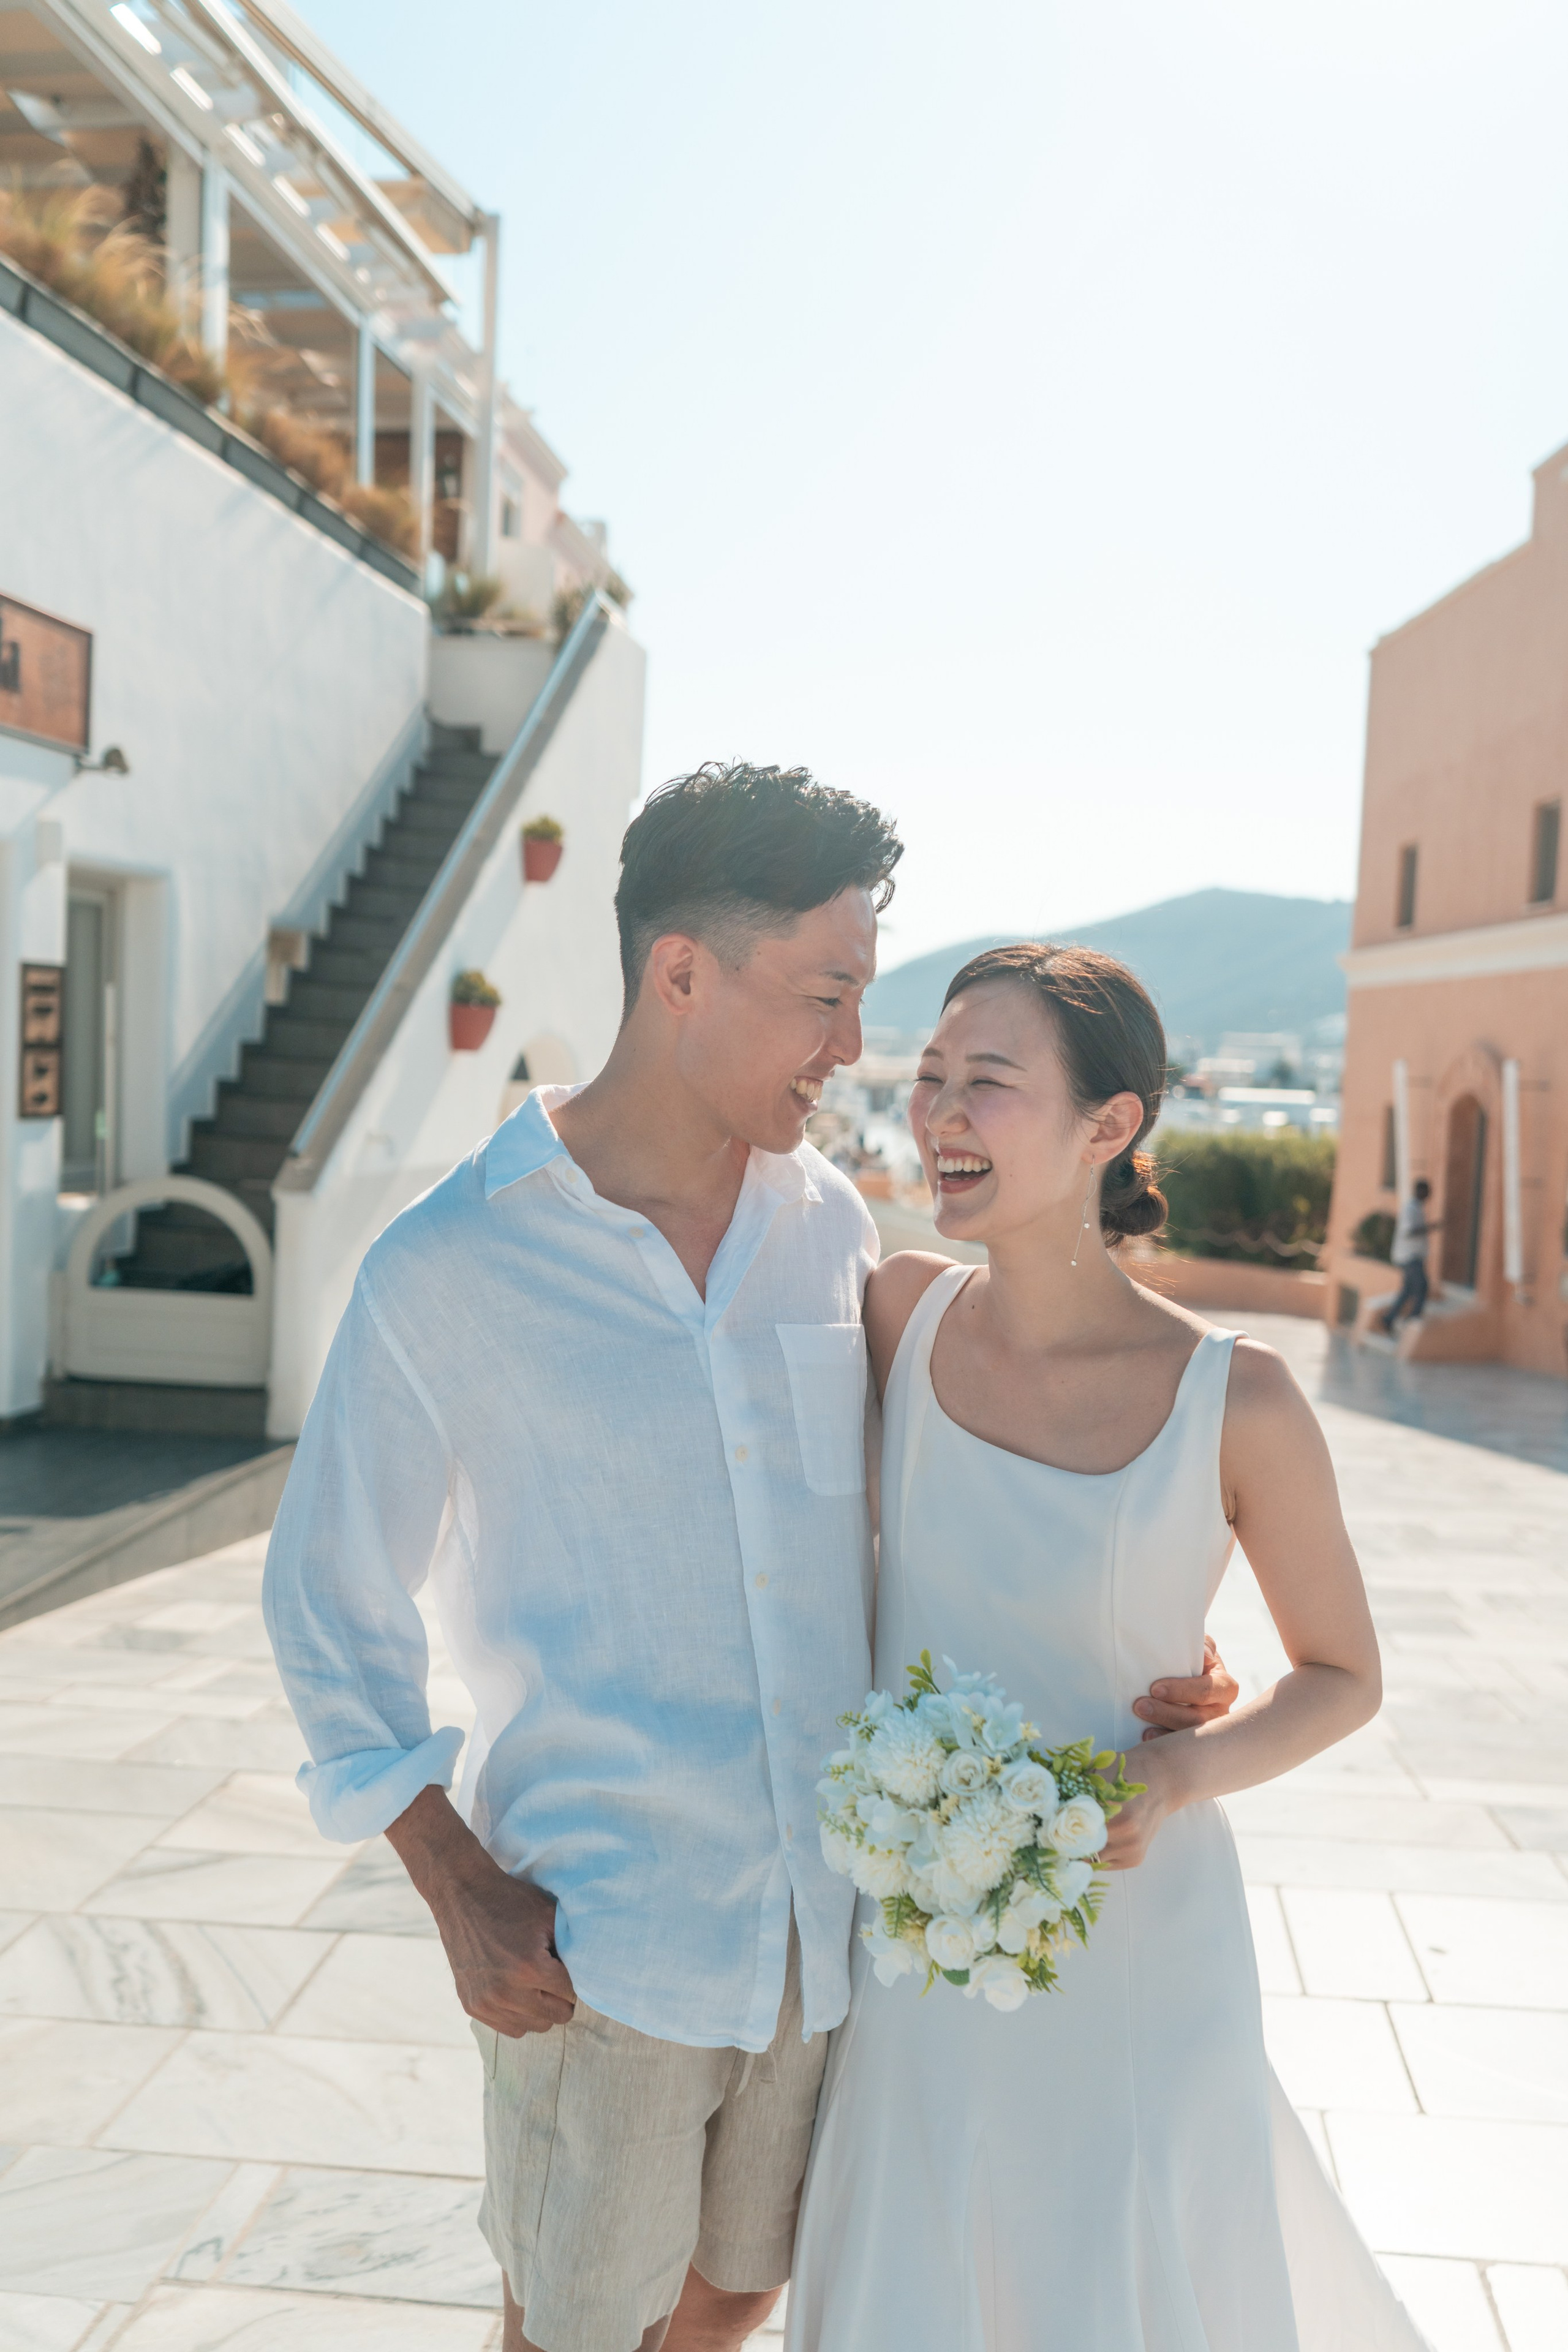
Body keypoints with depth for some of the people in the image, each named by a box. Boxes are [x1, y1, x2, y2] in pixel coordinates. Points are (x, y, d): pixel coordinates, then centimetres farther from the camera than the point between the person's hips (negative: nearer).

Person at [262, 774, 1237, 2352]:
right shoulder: (443, 1273, -14)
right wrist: (459, 1893, -10)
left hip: (828, 1912, 4)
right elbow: (332, 1602, -4)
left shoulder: (831, 1228, 0)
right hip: (598, 1930, -4)